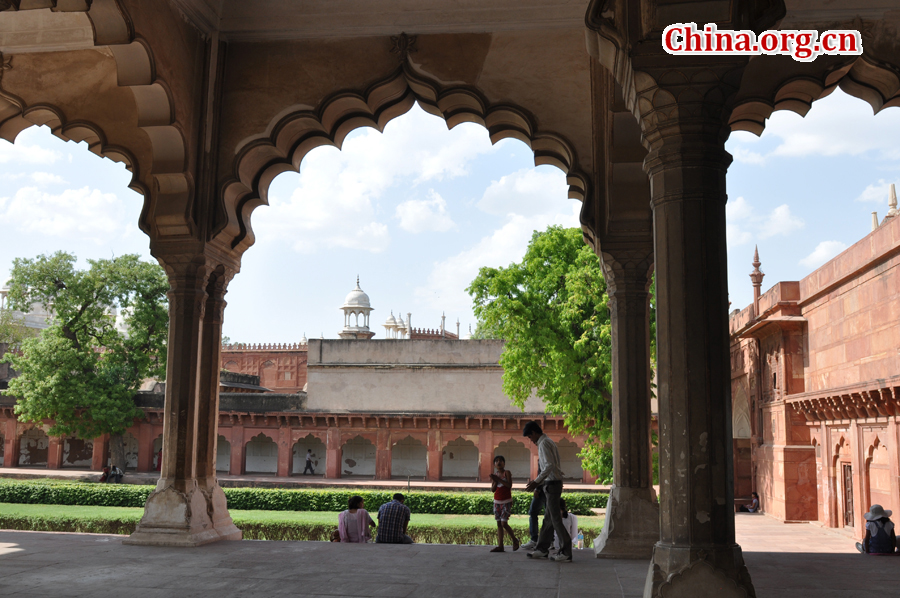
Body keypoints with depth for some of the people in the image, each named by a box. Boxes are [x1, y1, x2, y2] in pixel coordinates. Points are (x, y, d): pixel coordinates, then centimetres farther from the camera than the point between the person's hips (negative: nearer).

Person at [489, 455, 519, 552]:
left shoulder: (507, 472, -5)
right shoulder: (494, 475, 8)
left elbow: (509, 485, -17)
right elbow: (493, 489, 3)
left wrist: (499, 479, -18)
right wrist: (495, 481, -14)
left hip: (506, 501, -5)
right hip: (497, 501, 5)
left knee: (504, 523, -11)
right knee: (499, 524, 3)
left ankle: (515, 540, 9)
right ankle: (500, 546, 4)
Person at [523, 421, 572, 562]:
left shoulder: (544, 444, -14)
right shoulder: (548, 441, 17)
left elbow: (550, 466, -23)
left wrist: (537, 482, -21)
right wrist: (537, 482, 19)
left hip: (552, 483, -10)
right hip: (551, 483, 10)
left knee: (555, 519, -6)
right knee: (548, 518, 13)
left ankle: (566, 553, -3)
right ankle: (542, 549, 19)